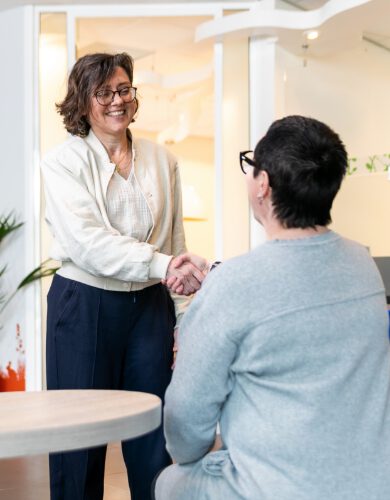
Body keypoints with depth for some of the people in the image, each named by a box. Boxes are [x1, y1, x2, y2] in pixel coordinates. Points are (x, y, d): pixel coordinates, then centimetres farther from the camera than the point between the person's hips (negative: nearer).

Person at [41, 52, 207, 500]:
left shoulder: (162, 161, 8)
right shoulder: (63, 162, -4)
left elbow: (175, 243, 11)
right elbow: (86, 240, -18)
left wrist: (186, 315, 7)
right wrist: (161, 264, -30)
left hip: (150, 307, 3)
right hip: (84, 306, -3)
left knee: (154, 438, 6)